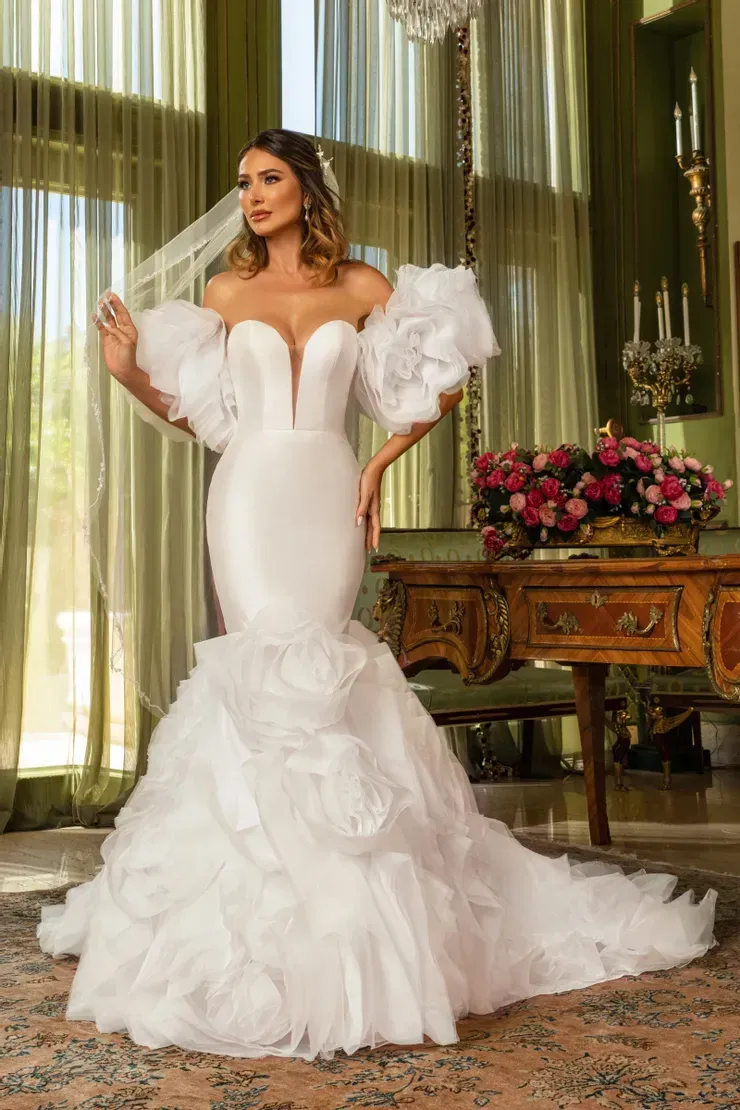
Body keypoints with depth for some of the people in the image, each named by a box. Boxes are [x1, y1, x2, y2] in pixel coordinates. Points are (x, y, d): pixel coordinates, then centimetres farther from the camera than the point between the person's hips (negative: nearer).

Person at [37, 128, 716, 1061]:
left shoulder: (360, 287, 8)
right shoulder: (225, 293, 12)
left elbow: (441, 384, 10)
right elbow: (201, 414, 13)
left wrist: (380, 461, 2)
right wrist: (131, 372, -2)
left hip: (327, 495, -1)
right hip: (250, 496, 1)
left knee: (312, 666, -7)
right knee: (268, 665, -9)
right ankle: (265, 879, 2)